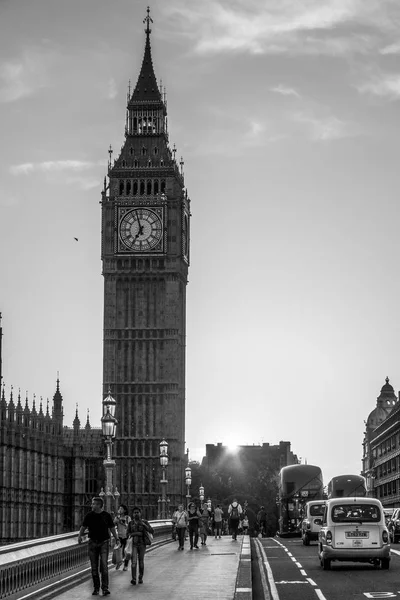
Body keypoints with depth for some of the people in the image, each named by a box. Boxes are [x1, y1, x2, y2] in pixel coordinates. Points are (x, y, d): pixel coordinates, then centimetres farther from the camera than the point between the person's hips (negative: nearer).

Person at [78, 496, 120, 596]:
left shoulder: (106, 515, 0)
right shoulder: (89, 516, 2)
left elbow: (112, 528, 9)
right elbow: (83, 527, 5)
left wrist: (116, 538, 0)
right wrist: (79, 536, -13)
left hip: (104, 543, -2)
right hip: (92, 543, 2)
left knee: (104, 564, -13)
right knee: (94, 566, 3)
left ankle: (105, 588, -12)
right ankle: (96, 588, 12)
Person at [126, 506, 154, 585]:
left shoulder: (144, 522, -2)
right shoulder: (131, 523, 3)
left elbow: (151, 531, -12)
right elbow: (128, 534, 4)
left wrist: (143, 524, -24)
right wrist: (135, 534, -14)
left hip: (142, 544, 0)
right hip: (133, 544, 0)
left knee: (141, 561, 8)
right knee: (134, 561, -13)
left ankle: (140, 578, 24)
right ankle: (133, 579, -18)